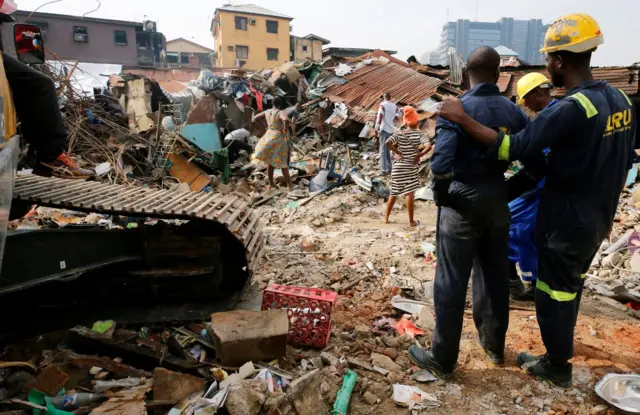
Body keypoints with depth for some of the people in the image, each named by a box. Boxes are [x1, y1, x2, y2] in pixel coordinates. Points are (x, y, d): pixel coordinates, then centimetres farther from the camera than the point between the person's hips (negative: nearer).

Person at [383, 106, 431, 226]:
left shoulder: (399, 134, -1)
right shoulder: (419, 134, -5)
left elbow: (388, 142, -18)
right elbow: (428, 146, -20)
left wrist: (396, 152, -7)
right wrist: (419, 155, -8)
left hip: (398, 167, 3)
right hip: (410, 168, -3)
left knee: (394, 193, 14)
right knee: (410, 194, 1)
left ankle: (386, 217, 20)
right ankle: (411, 221, 6)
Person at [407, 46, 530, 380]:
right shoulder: (514, 111, 2)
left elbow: (441, 164, -25)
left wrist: (440, 196, -9)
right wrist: (509, 187, 8)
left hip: (463, 202, -5)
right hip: (497, 200, 5)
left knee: (451, 283, 3)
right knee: (495, 277, 18)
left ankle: (442, 359, 14)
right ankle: (495, 345, 35)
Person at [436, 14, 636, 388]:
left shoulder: (572, 108, -26)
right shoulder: (621, 100, 2)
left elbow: (513, 148, -31)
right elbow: (625, 162, 10)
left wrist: (463, 118, -25)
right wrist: (604, 202, 21)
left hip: (567, 220, -8)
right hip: (598, 218, 8)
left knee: (554, 290, 9)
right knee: (573, 281, 25)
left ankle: (557, 365, 26)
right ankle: (563, 338, 46)